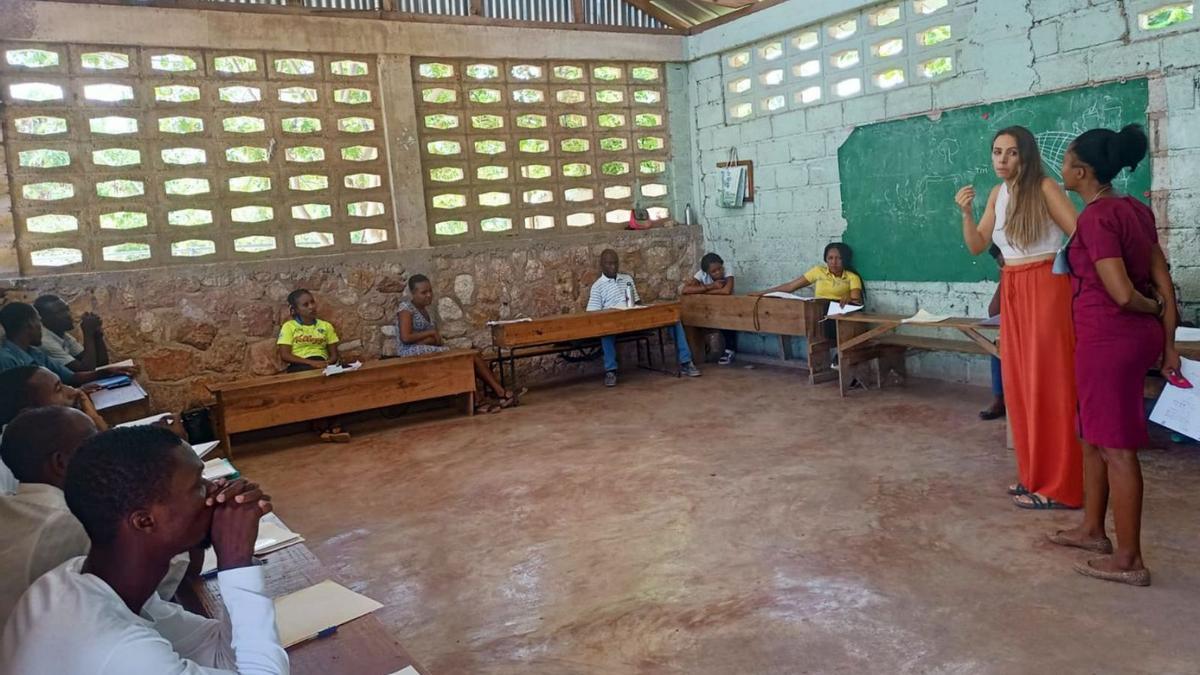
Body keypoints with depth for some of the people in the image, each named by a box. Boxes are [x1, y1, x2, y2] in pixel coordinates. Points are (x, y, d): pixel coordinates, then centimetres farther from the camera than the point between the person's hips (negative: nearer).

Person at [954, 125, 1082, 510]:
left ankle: (1059, 486, 5)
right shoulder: (998, 194, 9)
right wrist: (966, 213, -5)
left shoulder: (1044, 188, -11)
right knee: (1019, 384, 10)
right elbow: (977, 247, 10)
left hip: (1046, 288, -7)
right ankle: (1035, 476, 22)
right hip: (1012, 292, 7)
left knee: (1049, 383, -4)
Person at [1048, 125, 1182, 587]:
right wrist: (1168, 343, 13)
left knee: (1116, 447, -1)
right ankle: (1092, 530, 34)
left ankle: (1130, 561, 10)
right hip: (1135, 336, 10)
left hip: (1108, 339, -10)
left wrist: (1152, 308, -1)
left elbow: (1121, 294, -22)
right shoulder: (1135, 209, 10)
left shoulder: (1095, 217, -17)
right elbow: (1164, 282, 11)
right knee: (1095, 436, 20)